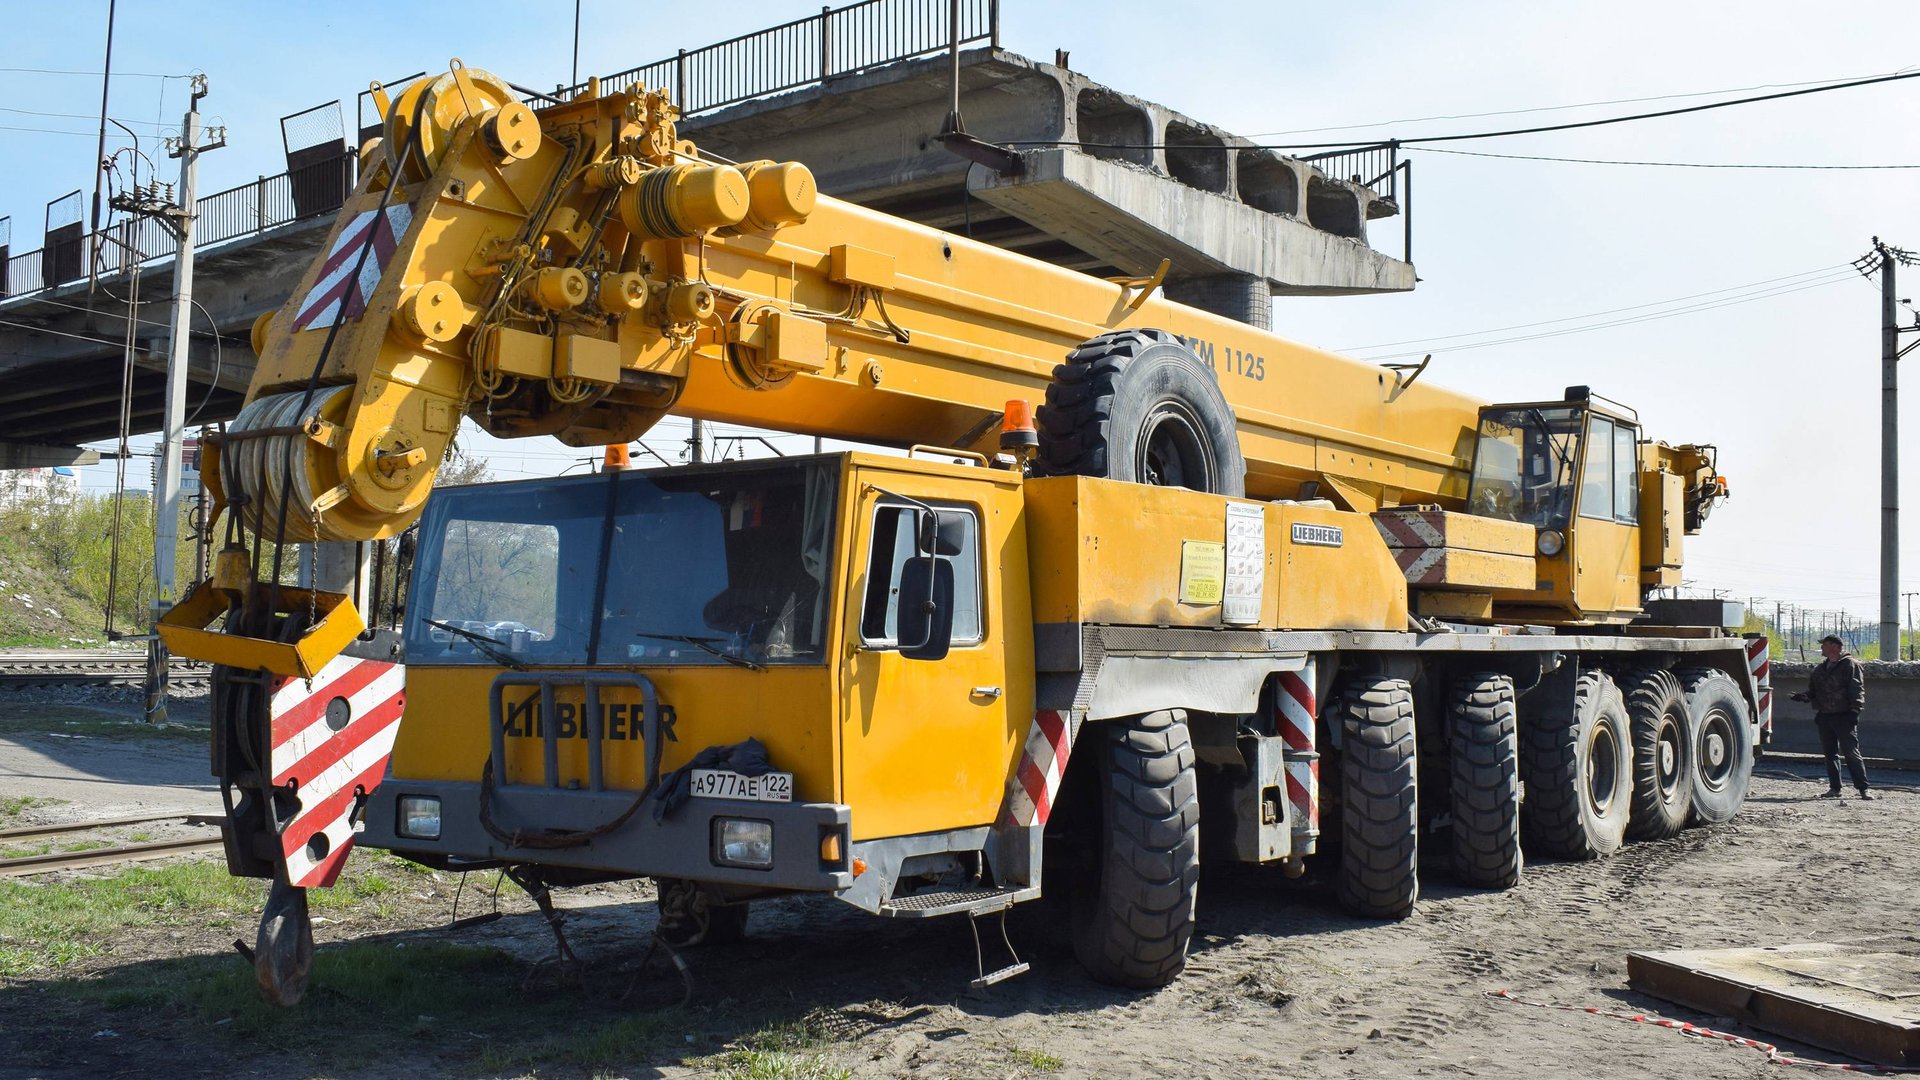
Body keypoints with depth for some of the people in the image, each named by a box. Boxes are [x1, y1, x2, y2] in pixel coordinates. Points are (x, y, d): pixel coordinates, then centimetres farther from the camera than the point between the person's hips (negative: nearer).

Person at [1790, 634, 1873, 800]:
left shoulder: (1850, 665, -4)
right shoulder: (1821, 668, 17)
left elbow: (1857, 689, -10)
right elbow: (1813, 689, 19)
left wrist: (1854, 711, -18)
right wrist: (1805, 696, -3)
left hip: (1844, 717, -7)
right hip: (1824, 716, 7)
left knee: (1851, 752, -9)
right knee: (1830, 753, 8)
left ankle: (1863, 788, -4)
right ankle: (1835, 788, 13)